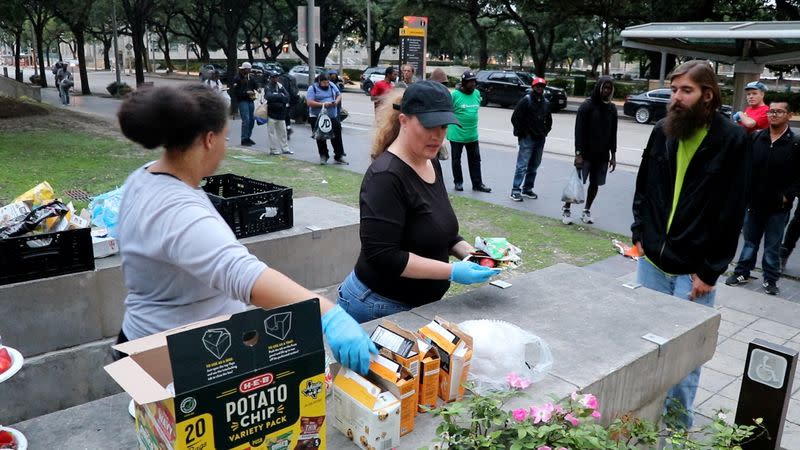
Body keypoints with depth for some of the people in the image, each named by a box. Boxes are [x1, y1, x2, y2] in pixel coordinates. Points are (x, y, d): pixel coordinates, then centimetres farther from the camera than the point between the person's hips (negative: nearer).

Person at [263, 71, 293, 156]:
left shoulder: (280, 86, 9)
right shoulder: (267, 87, -6)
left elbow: (287, 97, 0)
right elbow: (269, 97, -24)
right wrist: (281, 96, -14)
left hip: (281, 113, 6)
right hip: (271, 113, -5)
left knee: (283, 131, 11)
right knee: (272, 132, -2)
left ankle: (285, 149, 19)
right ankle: (274, 149, 4)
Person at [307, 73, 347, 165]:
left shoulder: (332, 86, 7)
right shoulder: (313, 88, -7)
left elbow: (339, 95, 17)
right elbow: (309, 102, -15)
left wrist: (336, 101, -5)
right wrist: (322, 104, -23)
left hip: (333, 116, 3)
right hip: (318, 117, -3)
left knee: (337, 137, 4)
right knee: (321, 138, 6)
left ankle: (339, 156, 13)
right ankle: (323, 156, 19)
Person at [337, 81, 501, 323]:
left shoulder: (431, 163, 4)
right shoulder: (386, 176, -22)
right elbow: (381, 254, -26)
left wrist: (470, 253, -2)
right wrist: (452, 272, -26)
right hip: (378, 308, -8)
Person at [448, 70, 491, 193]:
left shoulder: (477, 93, 3)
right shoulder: (455, 94, -15)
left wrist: (472, 122, 15)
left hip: (472, 134, 5)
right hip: (457, 134, -5)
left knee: (475, 160, 9)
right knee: (456, 159, 9)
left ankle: (477, 183, 17)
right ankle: (458, 182, 23)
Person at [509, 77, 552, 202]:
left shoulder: (546, 103, 12)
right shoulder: (525, 100, -7)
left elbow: (549, 120, 24)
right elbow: (515, 118, -9)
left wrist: (545, 132, 12)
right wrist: (522, 134, -8)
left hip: (540, 140, 7)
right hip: (527, 139, -7)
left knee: (534, 166, 12)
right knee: (522, 165, -9)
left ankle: (527, 189, 22)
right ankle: (515, 190, -6)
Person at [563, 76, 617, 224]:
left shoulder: (612, 108, 8)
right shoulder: (587, 105, -7)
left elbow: (613, 133, 12)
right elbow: (579, 131, -11)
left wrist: (613, 155, 9)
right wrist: (578, 153, -17)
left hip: (602, 155, 5)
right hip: (586, 154, -5)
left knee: (595, 184, 9)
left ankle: (587, 211, 22)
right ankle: (566, 209, 11)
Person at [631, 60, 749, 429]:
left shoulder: (732, 140, -10)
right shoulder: (662, 131, 4)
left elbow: (731, 212, -11)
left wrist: (709, 270, -12)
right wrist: (639, 233, 5)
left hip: (693, 269, -4)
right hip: (652, 260, 5)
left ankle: (677, 425, 23)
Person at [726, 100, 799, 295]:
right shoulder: (755, 138, 1)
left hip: (778, 207, -3)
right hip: (754, 202, 3)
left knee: (772, 246, 9)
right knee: (750, 241, 16)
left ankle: (770, 280, 22)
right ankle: (742, 273, 28)